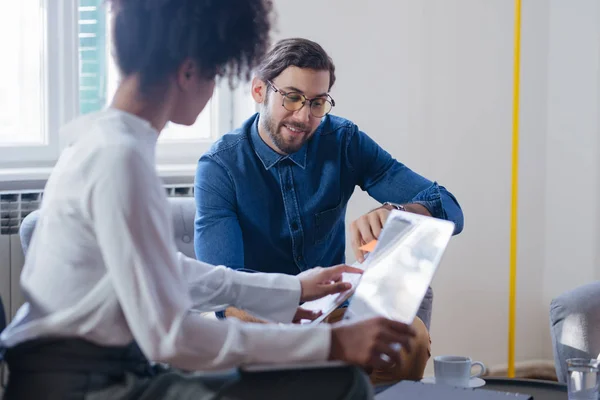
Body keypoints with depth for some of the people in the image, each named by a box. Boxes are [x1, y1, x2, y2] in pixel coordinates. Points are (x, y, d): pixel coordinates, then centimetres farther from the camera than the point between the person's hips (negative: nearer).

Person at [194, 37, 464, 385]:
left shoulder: (344, 143, -5)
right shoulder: (220, 165, -13)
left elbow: (448, 209, -11)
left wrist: (393, 212, -35)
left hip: (333, 305, 2)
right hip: (258, 314, -2)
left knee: (412, 335, -28)